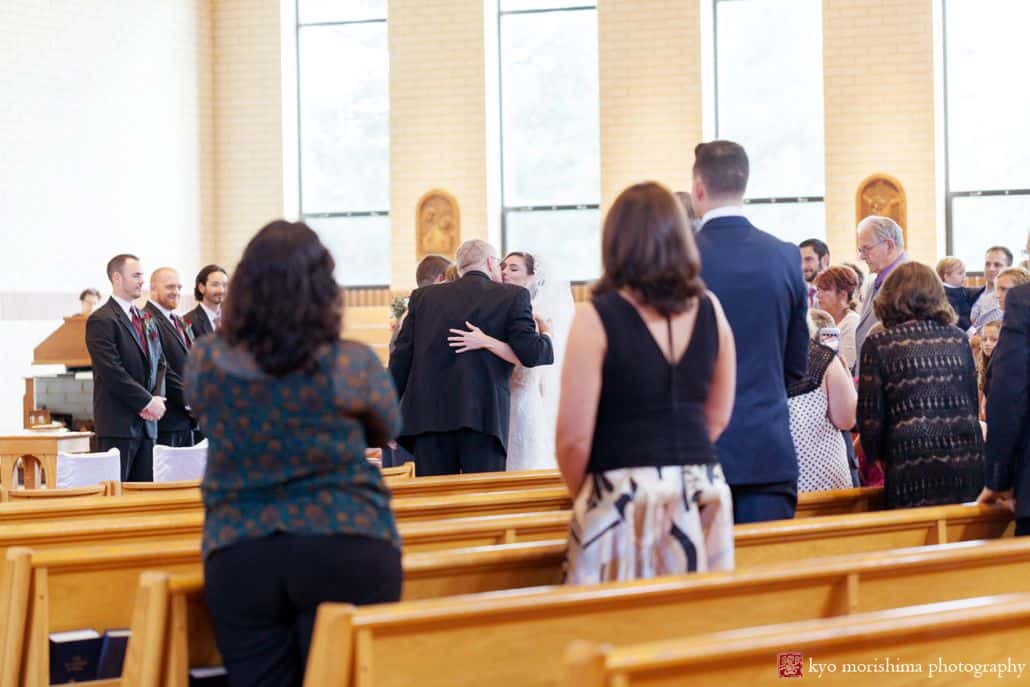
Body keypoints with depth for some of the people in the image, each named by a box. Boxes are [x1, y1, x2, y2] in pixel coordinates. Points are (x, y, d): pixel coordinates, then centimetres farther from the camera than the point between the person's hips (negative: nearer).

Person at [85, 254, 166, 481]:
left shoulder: (146, 320, 18)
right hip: (118, 424, -8)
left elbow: (159, 362, 19)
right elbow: (112, 372, -15)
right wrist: (146, 401, -13)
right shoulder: (101, 320, -8)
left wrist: (157, 398, 1)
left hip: (147, 421, 8)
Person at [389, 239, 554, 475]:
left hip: (429, 417, 3)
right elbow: (530, 355, -5)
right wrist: (545, 337, 17)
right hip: (483, 418, -3)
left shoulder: (423, 296, 14)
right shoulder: (513, 296, 5)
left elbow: (401, 358, 10)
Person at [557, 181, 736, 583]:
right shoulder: (709, 309, 5)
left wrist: (581, 497, 8)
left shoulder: (597, 318, -9)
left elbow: (575, 437, -8)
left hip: (625, 499, -4)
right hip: (702, 492, 4)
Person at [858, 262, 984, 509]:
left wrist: (876, 455, 18)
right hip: (968, 465, 4)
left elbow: (871, 416, 1)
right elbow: (973, 403, 16)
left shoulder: (878, 344, 1)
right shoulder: (958, 338, 12)